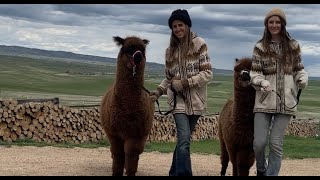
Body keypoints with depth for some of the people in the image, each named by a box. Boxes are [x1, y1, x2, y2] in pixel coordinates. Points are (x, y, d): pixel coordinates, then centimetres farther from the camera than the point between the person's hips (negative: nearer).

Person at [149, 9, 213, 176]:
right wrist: (158, 92, 0)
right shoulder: (170, 50, 10)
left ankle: (175, 172, 25)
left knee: (183, 140, 9)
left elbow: (208, 73, -7)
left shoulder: (199, 44, -2)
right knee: (184, 139, -15)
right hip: (178, 100, 1)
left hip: (196, 101, -1)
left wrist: (185, 82, -14)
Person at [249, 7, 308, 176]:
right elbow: (255, 73, 0)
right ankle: (261, 169, 28)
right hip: (265, 100, 0)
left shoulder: (293, 45, 6)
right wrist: (263, 82, -21)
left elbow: (298, 69, 13)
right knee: (259, 142, -2)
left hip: (286, 101, 0)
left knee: (276, 143, 0)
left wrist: (303, 79, -9)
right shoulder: (260, 47, 3)